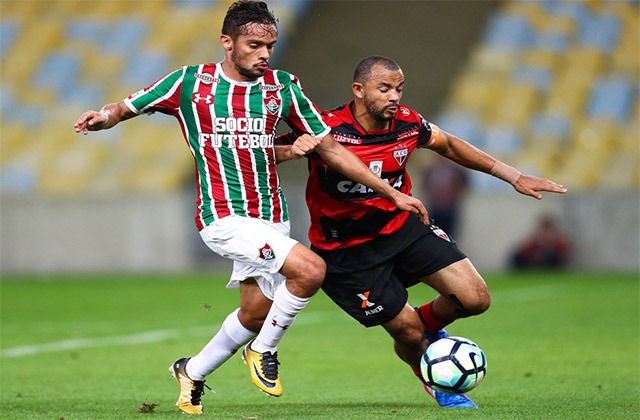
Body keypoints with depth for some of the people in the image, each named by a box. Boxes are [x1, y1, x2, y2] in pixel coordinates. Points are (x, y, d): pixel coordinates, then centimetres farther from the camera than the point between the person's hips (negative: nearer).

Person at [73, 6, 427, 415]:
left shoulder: (282, 86, 4)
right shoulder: (191, 82, -4)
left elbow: (331, 147, 9)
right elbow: (126, 109, 4)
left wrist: (392, 192, 7)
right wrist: (102, 117, -21)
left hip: (272, 218, 6)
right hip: (222, 216, -6)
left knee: (256, 312, 10)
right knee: (310, 269, -23)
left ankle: (192, 373, 37)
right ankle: (264, 351, 2)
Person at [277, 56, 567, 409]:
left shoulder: (407, 123, -9)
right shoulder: (327, 129, -24)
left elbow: (448, 145, 11)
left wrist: (514, 177, 11)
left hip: (402, 228, 5)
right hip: (347, 253, -5)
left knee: (475, 299, -8)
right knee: (409, 334, -3)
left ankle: (429, 323, 27)